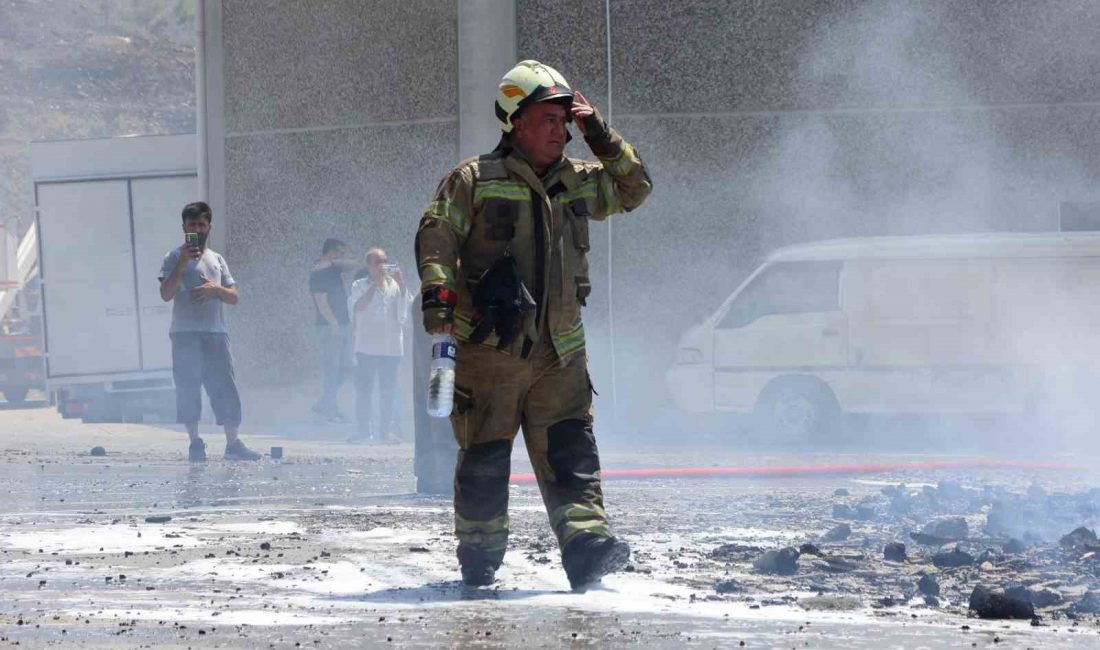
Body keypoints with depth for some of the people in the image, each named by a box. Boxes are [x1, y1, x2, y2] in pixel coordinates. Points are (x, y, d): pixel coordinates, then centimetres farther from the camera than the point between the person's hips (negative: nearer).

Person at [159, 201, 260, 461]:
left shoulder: (217, 260, 18)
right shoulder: (175, 258, 5)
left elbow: (234, 297, 13)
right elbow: (166, 294, -8)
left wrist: (216, 289, -8)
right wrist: (182, 263, -15)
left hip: (216, 332, 4)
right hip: (185, 333, -3)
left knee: (226, 387, -2)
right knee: (188, 389, -5)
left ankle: (233, 443, -1)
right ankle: (195, 443, 1)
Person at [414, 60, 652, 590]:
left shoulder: (575, 182, 15)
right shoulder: (474, 180, -1)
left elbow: (634, 188, 25)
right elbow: (435, 235, -5)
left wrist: (602, 139, 10)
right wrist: (437, 294, -18)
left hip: (558, 354, 4)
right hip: (487, 350, -4)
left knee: (570, 450, -10)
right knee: (484, 456, 4)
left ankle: (585, 543, -20)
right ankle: (479, 560, 17)